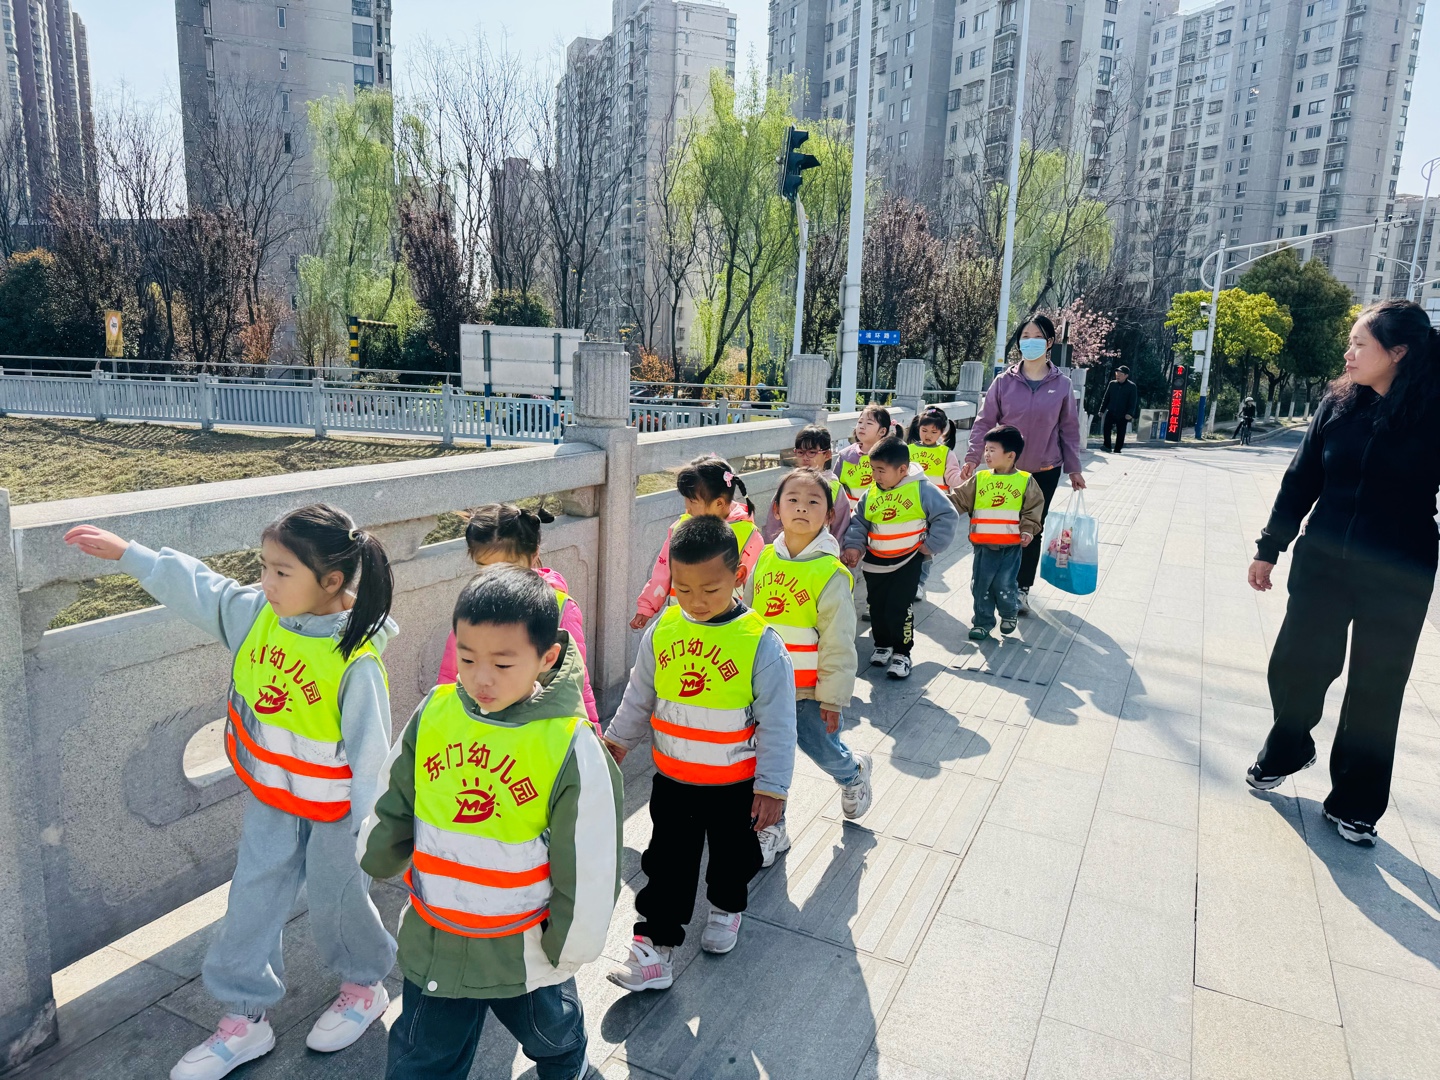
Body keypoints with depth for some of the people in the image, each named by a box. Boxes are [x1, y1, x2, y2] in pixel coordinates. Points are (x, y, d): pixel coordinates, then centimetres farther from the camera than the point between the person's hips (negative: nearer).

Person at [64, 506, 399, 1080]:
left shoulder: (355, 660, -29)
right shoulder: (255, 613, -11)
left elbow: (369, 747, -23)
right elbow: (192, 585, 5)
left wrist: (368, 822, -16)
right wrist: (126, 551, 5)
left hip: (332, 808, -6)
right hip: (268, 795, 6)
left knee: (336, 900, 15)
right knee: (253, 897, 14)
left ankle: (365, 985, 43)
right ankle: (246, 1017, 34)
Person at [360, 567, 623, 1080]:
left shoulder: (571, 747, -24)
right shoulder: (433, 714, -13)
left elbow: (590, 872, -13)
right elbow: (392, 808, 5)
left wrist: (566, 951, -4)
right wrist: (377, 855, 14)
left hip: (525, 958, -2)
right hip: (431, 947, 2)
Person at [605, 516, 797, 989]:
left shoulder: (762, 643, -21)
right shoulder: (662, 631, -10)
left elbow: (777, 724, -15)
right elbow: (638, 698, 6)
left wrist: (771, 787, -13)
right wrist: (617, 742, 13)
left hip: (736, 784, -2)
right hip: (671, 779, 2)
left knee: (732, 854, 22)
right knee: (667, 862, 11)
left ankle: (726, 907, 50)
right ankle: (656, 943, 24)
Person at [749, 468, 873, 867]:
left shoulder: (832, 573, -15)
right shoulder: (764, 560, 0)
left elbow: (838, 643, -12)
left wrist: (832, 699, -10)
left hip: (810, 690, -4)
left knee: (823, 748, 11)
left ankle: (854, 773, 46)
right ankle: (772, 828, 27)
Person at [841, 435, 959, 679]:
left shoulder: (922, 490, -12)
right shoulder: (871, 494, 0)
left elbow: (947, 515, -8)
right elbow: (859, 523, 7)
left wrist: (932, 544, -10)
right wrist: (853, 545, -8)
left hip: (907, 562, -5)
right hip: (874, 562, 5)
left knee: (898, 609, -6)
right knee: (877, 608, 13)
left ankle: (901, 652, 12)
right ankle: (882, 645, 35)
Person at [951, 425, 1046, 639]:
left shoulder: (1025, 481, -2)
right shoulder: (979, 479, 2)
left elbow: (1033, 508, 0)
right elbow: (960, 500, 2)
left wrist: (1028, 530, -12)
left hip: (1011, 545, -3)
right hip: (984, 545, 3)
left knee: (1004, 585, 0)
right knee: (981, 584, 6)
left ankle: (1010, 614, 30)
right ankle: (983, 622, 23)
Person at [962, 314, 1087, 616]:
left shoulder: (1061, 384, -2)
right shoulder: (1004, 381, -4)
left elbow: (1069, 428, 4)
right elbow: (985, 421, -1)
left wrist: (1074, 469, 4)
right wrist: (973, 457, -8)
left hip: (1045, 470, 1)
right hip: (1008, 468, 0)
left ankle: (1022, 588, 19)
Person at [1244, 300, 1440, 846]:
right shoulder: (1338, 405, -1)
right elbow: (1301, 480, 5)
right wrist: (1269, 549, 8)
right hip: (1323, 564, 3)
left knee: (1375, 693, 9)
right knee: (1295, 667, 10)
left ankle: (1354, 803, 26)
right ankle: (1286, 752, 38)